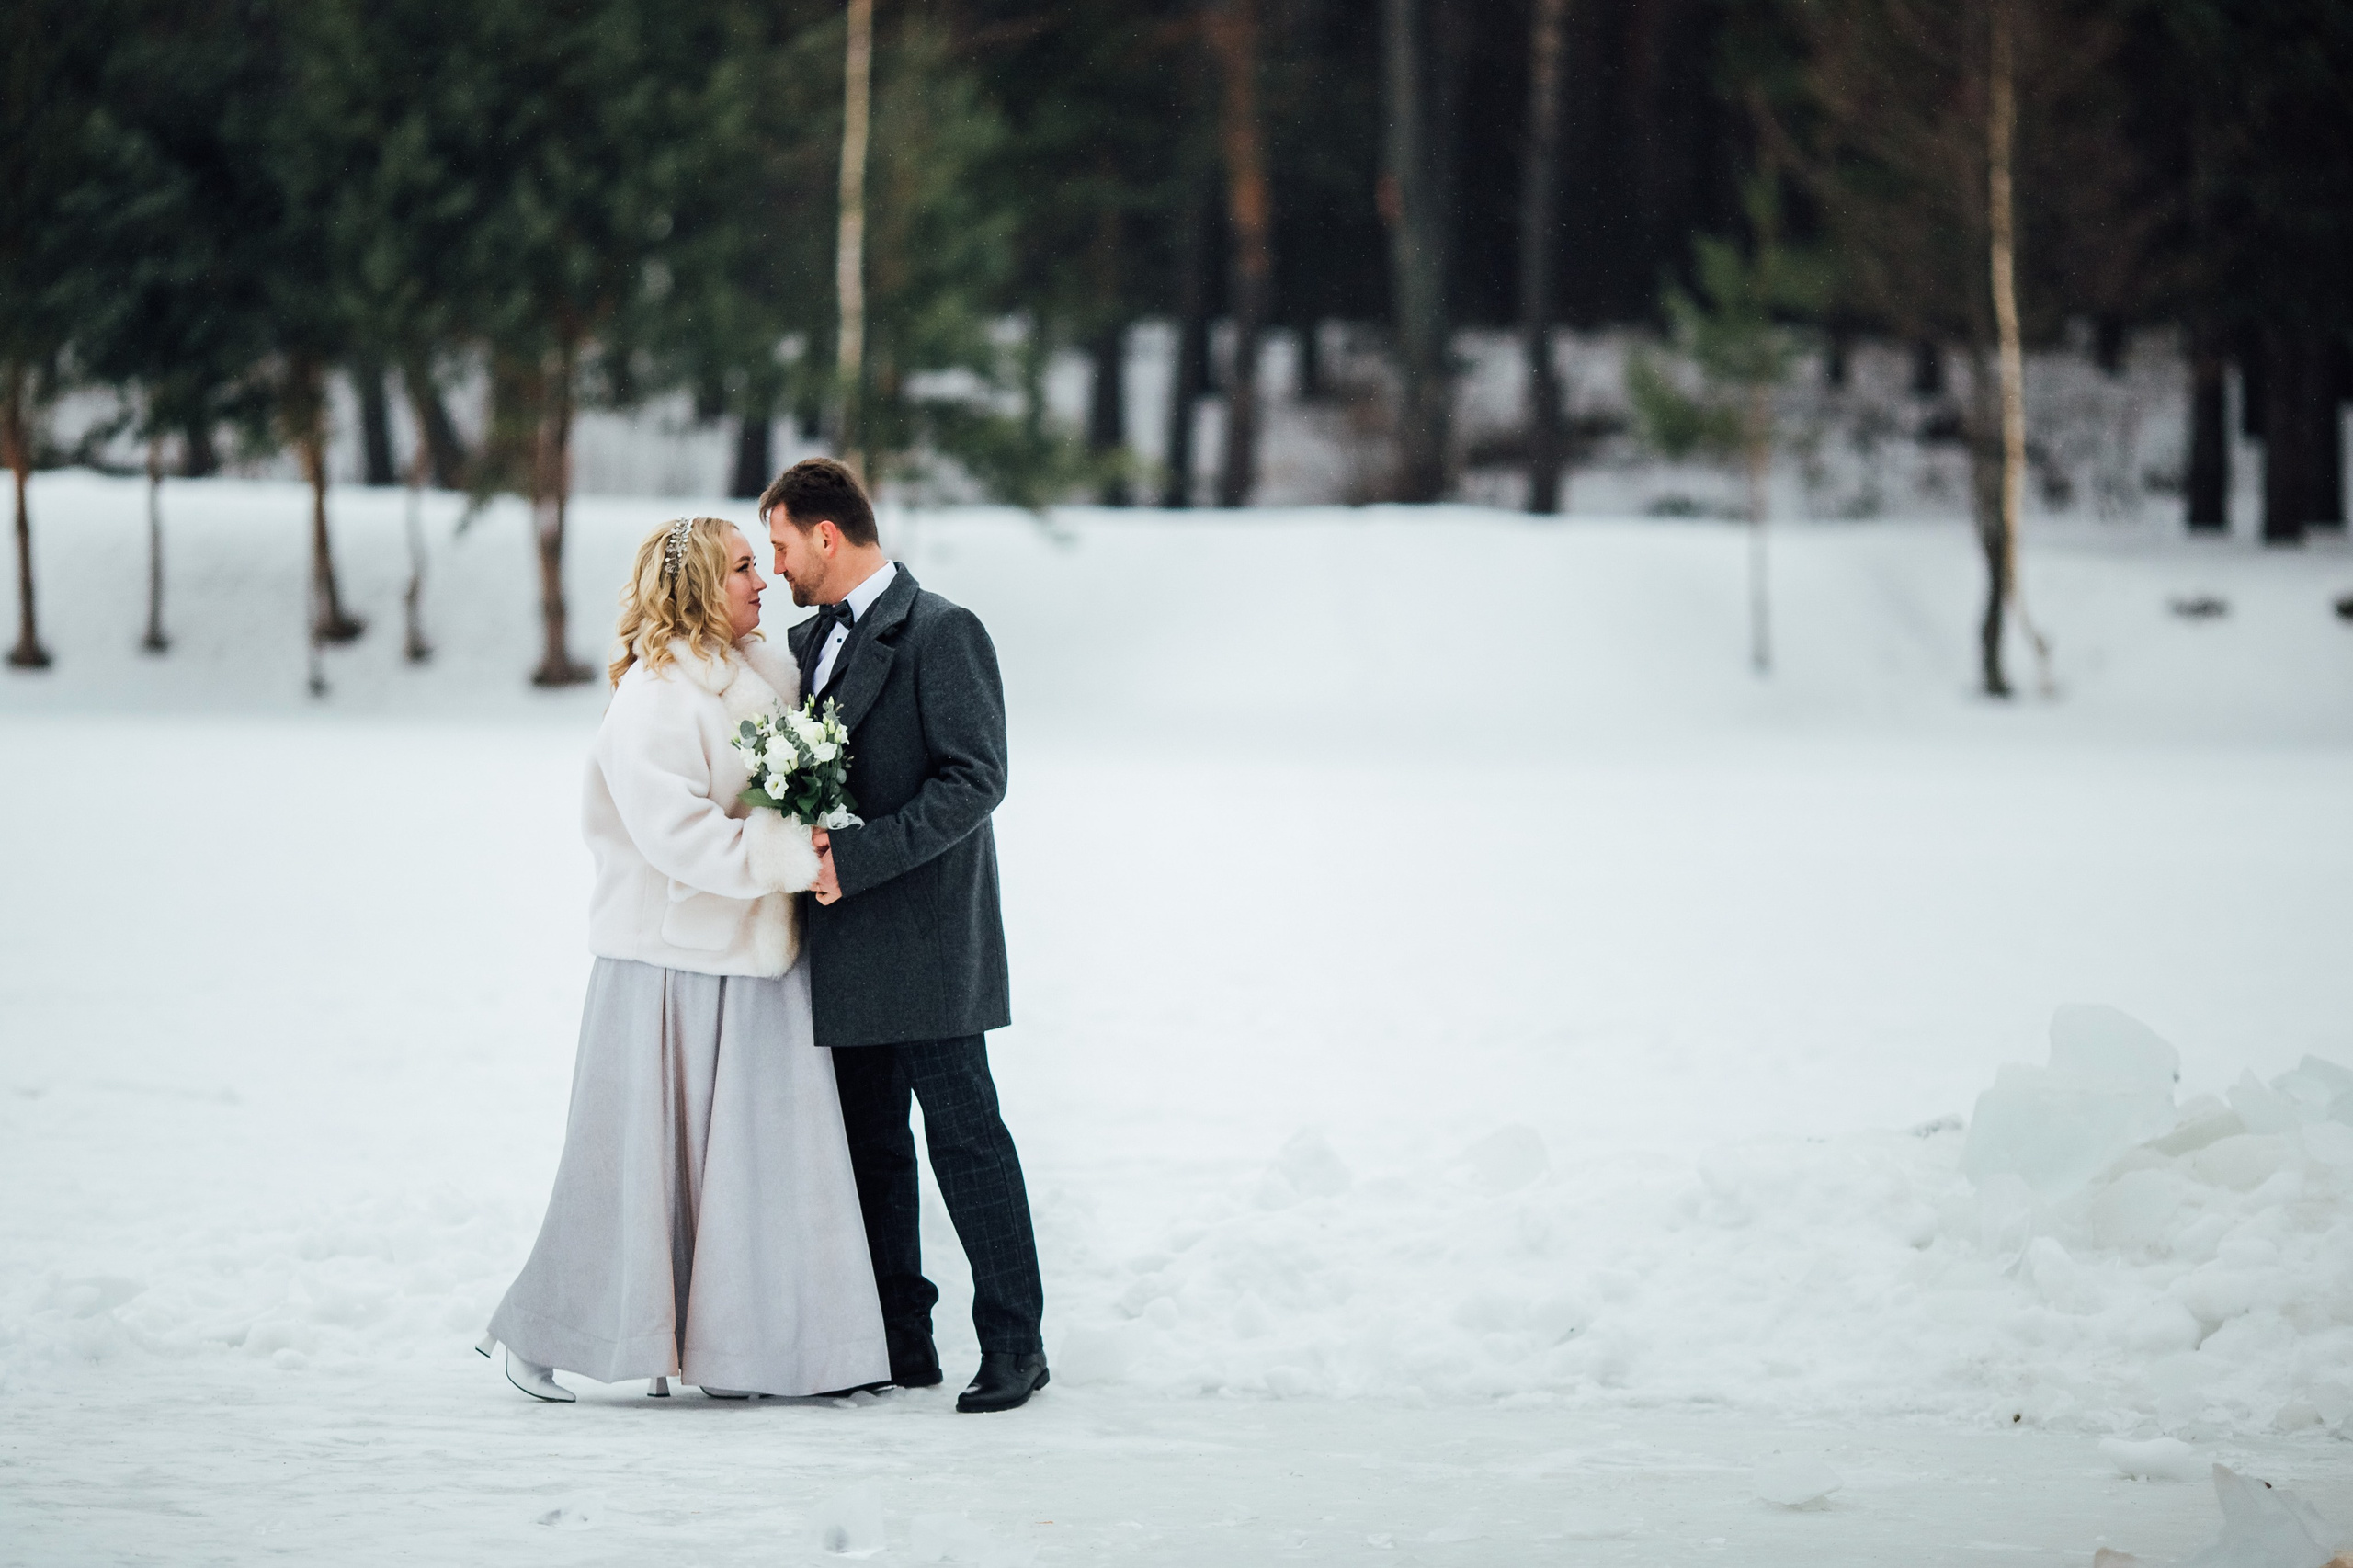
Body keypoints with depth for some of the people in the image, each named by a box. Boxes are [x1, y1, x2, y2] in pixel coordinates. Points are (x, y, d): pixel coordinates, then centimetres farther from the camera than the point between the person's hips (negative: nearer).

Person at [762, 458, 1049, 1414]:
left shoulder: (939, 633, -10)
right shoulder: (808, 642, 15)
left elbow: (974, 781, -17)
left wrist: (855, 857, -22)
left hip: (922, 941, -8)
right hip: (846, 951, 8)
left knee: (965, 1136, -5)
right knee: (869, 1146, 10)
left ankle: (1014, 1345, 0)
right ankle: (900, 1345, 16)